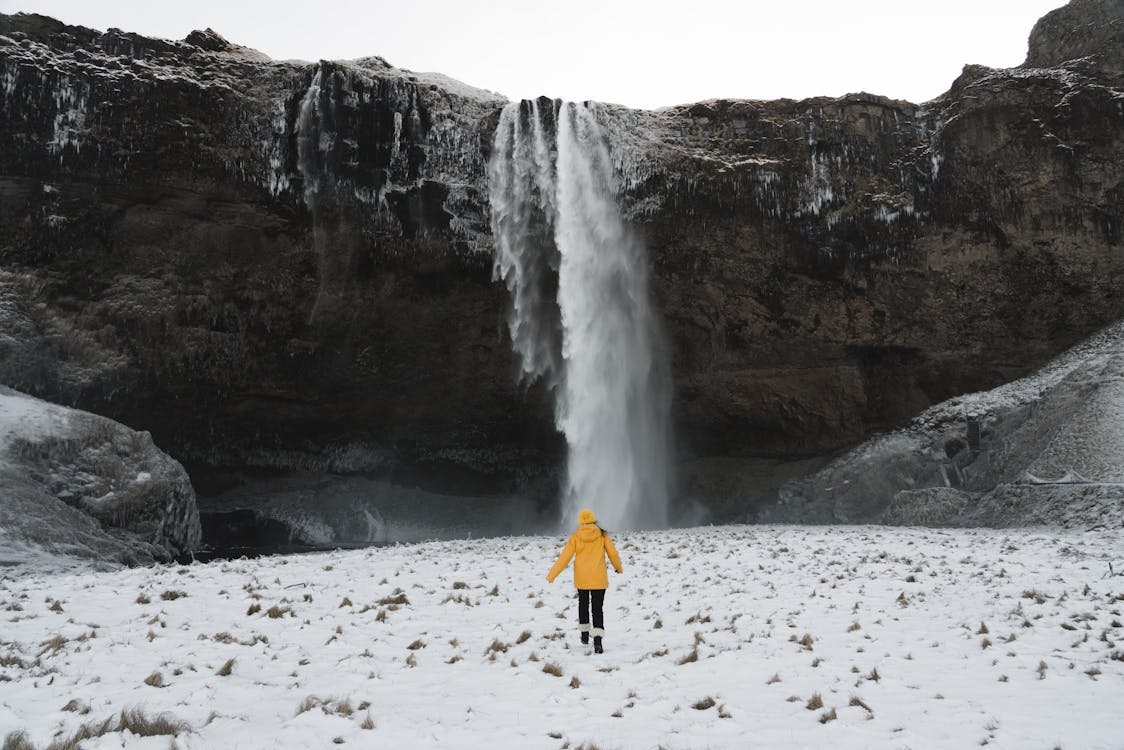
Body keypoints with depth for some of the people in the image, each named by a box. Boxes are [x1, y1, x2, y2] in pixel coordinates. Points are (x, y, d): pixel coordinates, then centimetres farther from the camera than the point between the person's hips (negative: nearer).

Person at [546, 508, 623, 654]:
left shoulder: (576, 536, -3)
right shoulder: (602, 535, -2)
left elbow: (564, 557, -5)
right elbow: (613, 553, 2)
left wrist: (551, 575, 2)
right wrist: (619, 568, 22)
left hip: (581, 578, 1)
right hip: (598, 579, -1)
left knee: (583, 604, 24)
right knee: (597, 609, 1)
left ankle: (584, 634, 33)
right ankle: (597, 640, -16)